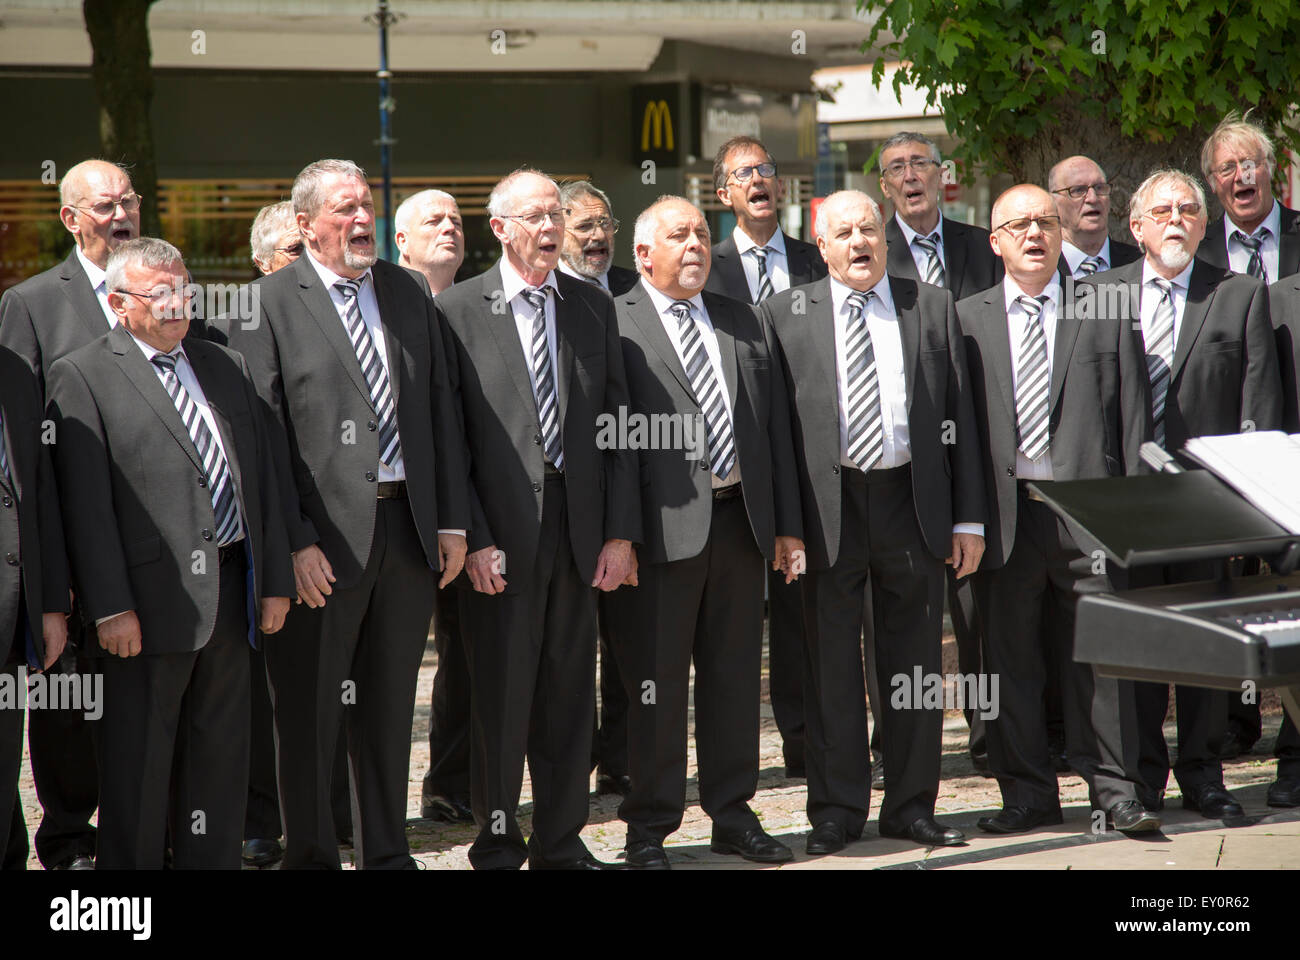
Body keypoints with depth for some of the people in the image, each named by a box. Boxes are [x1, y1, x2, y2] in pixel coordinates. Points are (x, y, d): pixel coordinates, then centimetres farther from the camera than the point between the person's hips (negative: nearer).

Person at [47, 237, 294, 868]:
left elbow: (261, 477, 16)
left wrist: (275, 579, 10)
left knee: (221, 755, 12)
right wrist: (110, 607, -16)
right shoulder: (82, 377, -5)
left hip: (230, 595, 6)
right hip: (150, 602, -6)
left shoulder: (226, 368, 15)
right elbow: (86, 504, -11)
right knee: (138, 765, 1)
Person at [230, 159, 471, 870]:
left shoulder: (407, 294, 12)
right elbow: (263, 434, -9)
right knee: (309, 712, 4)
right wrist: (294, 542, -15)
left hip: (409, 529, 5)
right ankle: (310, 856, 16)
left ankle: (386, 852, 24)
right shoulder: (267, 305, -5)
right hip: (324, 538, -5)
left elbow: (441, 411, 13)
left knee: (391, 707, 14)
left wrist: (452, 519, 6)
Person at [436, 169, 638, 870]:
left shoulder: (594, 308, 10)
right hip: (501, 532, -4)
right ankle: (498, 842, 15)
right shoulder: (456, 311, -2)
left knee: (570, 693, 9)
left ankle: (561, 841, 19)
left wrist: (621, 532, 1)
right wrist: (474, 539, -12)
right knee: (501, 697, 2)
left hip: (580, 526, 4)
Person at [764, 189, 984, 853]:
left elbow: (959, 416, 7)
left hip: (912, 502, 1)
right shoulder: (787, 314, 5)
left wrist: (968, 518, 1)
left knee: (914, 666, 7)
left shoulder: (933, 307, 8)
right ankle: (837, 810, 12)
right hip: (827, 507, -1)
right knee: (831, 668, 3)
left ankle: (911, 806, 17)